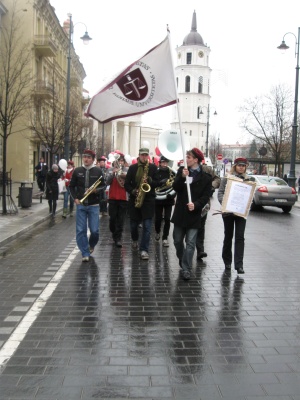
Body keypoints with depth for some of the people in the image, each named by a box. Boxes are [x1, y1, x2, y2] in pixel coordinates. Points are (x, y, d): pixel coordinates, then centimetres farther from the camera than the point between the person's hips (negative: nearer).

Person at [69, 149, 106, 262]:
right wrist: (75, 198, -3)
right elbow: (71, 186, 9)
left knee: (94, 230, -1)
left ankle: (91, 245, 31)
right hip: (80, 205, 1)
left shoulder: (98, 171, 0)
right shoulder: (77, 171, 3)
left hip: (93, 205, -1)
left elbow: (103, 186, 4)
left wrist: (96, 190, -16)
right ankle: (85, 253, 10)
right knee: (80, 230, -1)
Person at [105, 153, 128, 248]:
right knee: (112, 217, 6)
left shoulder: (127, 170, 5)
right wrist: (113, 173, -16)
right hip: (112, 197, 1)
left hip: (123, 197, 0)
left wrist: (126, 176, -16)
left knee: (121, 219, -1)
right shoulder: (110, 170, 6)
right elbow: (107, 182, -3)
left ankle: (118, 238, 3)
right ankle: (114, 233, 30)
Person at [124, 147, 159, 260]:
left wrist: (150, 180, -17)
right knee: (133, 224, 13)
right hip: (134, 199, 2)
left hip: (148, 200, -1)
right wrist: (133, 191, -13)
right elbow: (127, 184, 4)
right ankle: (135, 240, 43)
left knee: (147, 226, -8)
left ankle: (144, 250, -3)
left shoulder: (153, 167, 4)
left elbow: (158, 183, 1)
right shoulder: (132, 168, 4)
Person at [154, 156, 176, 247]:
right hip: (158, 200, -1)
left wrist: (172, 194, -7)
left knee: (167, 219, -3)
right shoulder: (155, 173, -1)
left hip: (169, 200, 1)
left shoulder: (172, 173, 4)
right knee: (158, 218, 6)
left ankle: (165, 238, 6)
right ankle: (157, 232, 36)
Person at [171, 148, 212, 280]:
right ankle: (183, 263, 34)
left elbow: (206, 196, -6)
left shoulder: (205, 177, -5)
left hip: (194, 214, -4)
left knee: (190, 243, -3)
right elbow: (175, 188, -6)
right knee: (177, 240, 13)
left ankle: (186, 269, 3)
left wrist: (196, 205, -22)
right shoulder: (182, 170, 5)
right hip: (180, 212, 4)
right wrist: (182, 177, -23)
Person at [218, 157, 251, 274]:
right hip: (228, 211, -1)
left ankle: (239, 264, -3)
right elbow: (220, 192, -2)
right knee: (228, 237, 10)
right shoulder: (227, 178, 1)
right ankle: (227, 262, 24)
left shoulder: (247, 179, 8)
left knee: (240, 237, -4)